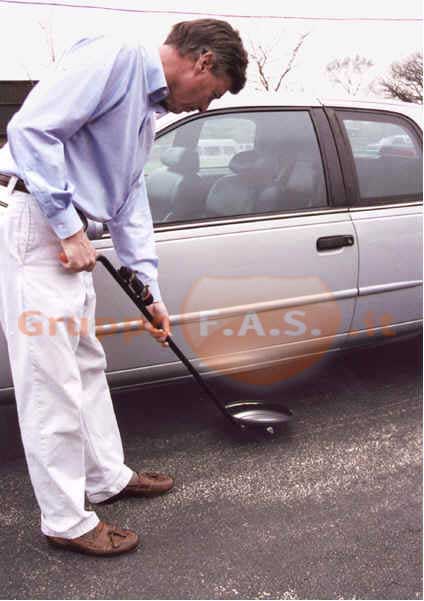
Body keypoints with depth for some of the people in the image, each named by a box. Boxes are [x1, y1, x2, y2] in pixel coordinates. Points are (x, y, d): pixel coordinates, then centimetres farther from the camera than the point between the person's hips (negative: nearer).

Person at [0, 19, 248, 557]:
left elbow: (130, 200, 22)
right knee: (51, 382, -3)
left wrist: (149, 290, 20)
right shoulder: (114, 57, -11)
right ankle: (66, 521, 12)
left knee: (86, 366, 18)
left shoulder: (148, 107, 19)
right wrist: (68, 227, -18)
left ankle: (108, 477, 35)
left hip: (66, 233, 10)